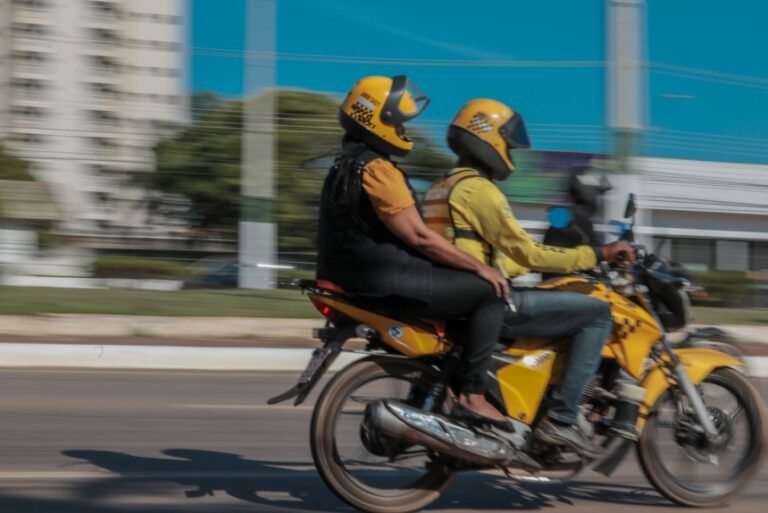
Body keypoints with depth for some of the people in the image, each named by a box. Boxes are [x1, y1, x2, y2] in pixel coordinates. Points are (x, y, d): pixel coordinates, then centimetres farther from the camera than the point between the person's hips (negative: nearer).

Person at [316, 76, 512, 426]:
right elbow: (419, 236, -20)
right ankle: (471, 396, -10)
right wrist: (480, 267, -13)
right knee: (490, 293, -10)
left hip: (357, 276, 11)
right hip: (385, 281, -11)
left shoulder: (348, 164, 18)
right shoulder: (376, 168, -16)